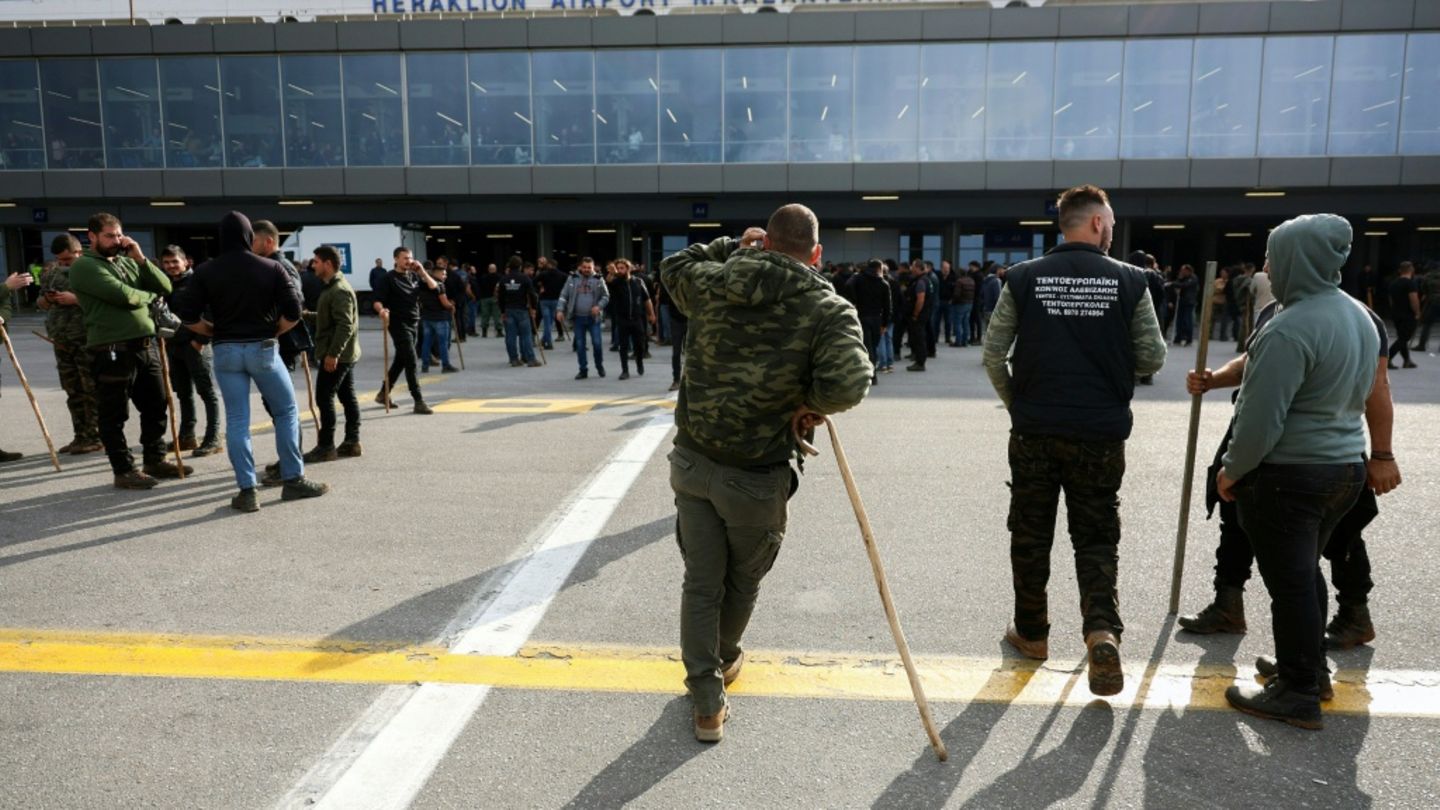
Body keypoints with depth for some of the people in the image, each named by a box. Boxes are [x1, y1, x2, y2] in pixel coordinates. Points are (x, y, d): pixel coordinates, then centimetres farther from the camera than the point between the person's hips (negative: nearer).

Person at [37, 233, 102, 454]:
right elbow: (41, 303, 23)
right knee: (73, 392, 10)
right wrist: (47, 298, 1)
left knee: (92, 391, -4)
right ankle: (81, 436, 16)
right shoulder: (52, 273, 17)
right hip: (62, 342, 7)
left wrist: (75, 299, -20)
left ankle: (95, 437, 0)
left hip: (87, 341, -7)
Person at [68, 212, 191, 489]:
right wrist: (149, 295, 1)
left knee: (156, 407, 14)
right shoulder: (84, 265, -7)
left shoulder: (127, 262, 16)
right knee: (115, 416, 2)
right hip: (112, 351, -7)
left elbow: (165, 287, 9)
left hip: (146, 346, 7)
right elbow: (123, 294, -19)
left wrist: (141, 259, -1)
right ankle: (124, 471, 11)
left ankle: (155, 460, 28)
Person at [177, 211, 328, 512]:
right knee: (286, 411, 12)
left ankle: (246, 491, 4)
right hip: (263, 349, -1)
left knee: (236, 420, 4)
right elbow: (293, 312, -9)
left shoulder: (206, 271, 1)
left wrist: (215, 332, 11)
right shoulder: (272, 268, -2)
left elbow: (188, 315, -3)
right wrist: (273, 332, 6)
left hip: (225, 351, 2)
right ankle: (293, 480, 12)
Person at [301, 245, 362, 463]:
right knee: (347, 396, 11)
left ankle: (326, 446, -1)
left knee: (324, 397, -6)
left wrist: (333, 353, -27)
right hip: (344, 354, 10)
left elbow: (345, 325, -24)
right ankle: (352, 442, 15)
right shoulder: (332, 287, 16)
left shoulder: (339, 291, -17)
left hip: (337, 355, -10)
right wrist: (306, 315, 15)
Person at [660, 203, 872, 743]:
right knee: (743, 581, 23)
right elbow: (849, 384, -28)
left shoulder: (711, 283, -2)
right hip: (757, 478, -2)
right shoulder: (829, 309, -12)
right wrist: (812, 404, -7)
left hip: (693, 463, 3)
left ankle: (707, 702, 18)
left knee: (700, 582, 13)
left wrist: (734, 246, 26)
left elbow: (673, 268, 21)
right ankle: (723, 661, 47)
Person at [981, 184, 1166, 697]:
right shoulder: (1129, 281, -4)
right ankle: (1102, 631, -7)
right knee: (1097, 537, 11)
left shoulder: (1024, 278, -3)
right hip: (1100, 434, 0)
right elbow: (1153, 359, 2)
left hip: (1034, 431, 1)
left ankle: (1031, 633, 25)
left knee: (1030, 535, 13)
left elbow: (993, 352, -1)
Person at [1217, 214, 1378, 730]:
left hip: (1286, 475, -9)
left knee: (1289, 582, 1)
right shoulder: (1359, 316, 8)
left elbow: (1261, 419, -23)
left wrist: (1232, 470, -9)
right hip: (1346, 467, 9)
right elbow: (1359, 394, 18)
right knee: (1306, 572, 21)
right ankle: (1307, 668, 34)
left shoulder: (1292, 327, -22)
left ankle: (1298, 696, 11)